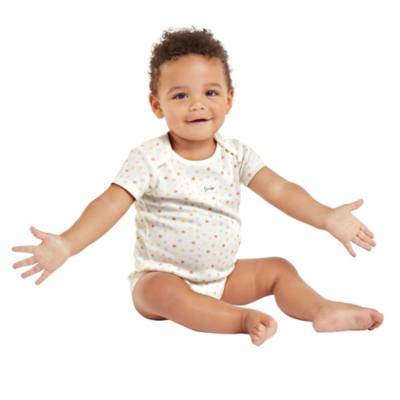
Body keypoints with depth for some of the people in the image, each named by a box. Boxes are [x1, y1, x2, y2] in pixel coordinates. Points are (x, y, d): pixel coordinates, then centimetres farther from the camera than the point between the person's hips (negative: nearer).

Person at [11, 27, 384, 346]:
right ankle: (244, 319, -40)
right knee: (163, 292, -35)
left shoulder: (236, 154, -2)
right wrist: (65, 245, -37)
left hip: (223, 276, 5)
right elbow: (110, 205, -23)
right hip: (163, 276, -5)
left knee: (278, 268, -5)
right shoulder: (149, 159, -16)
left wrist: (327, 217, -21)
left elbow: (279, 189, -7)